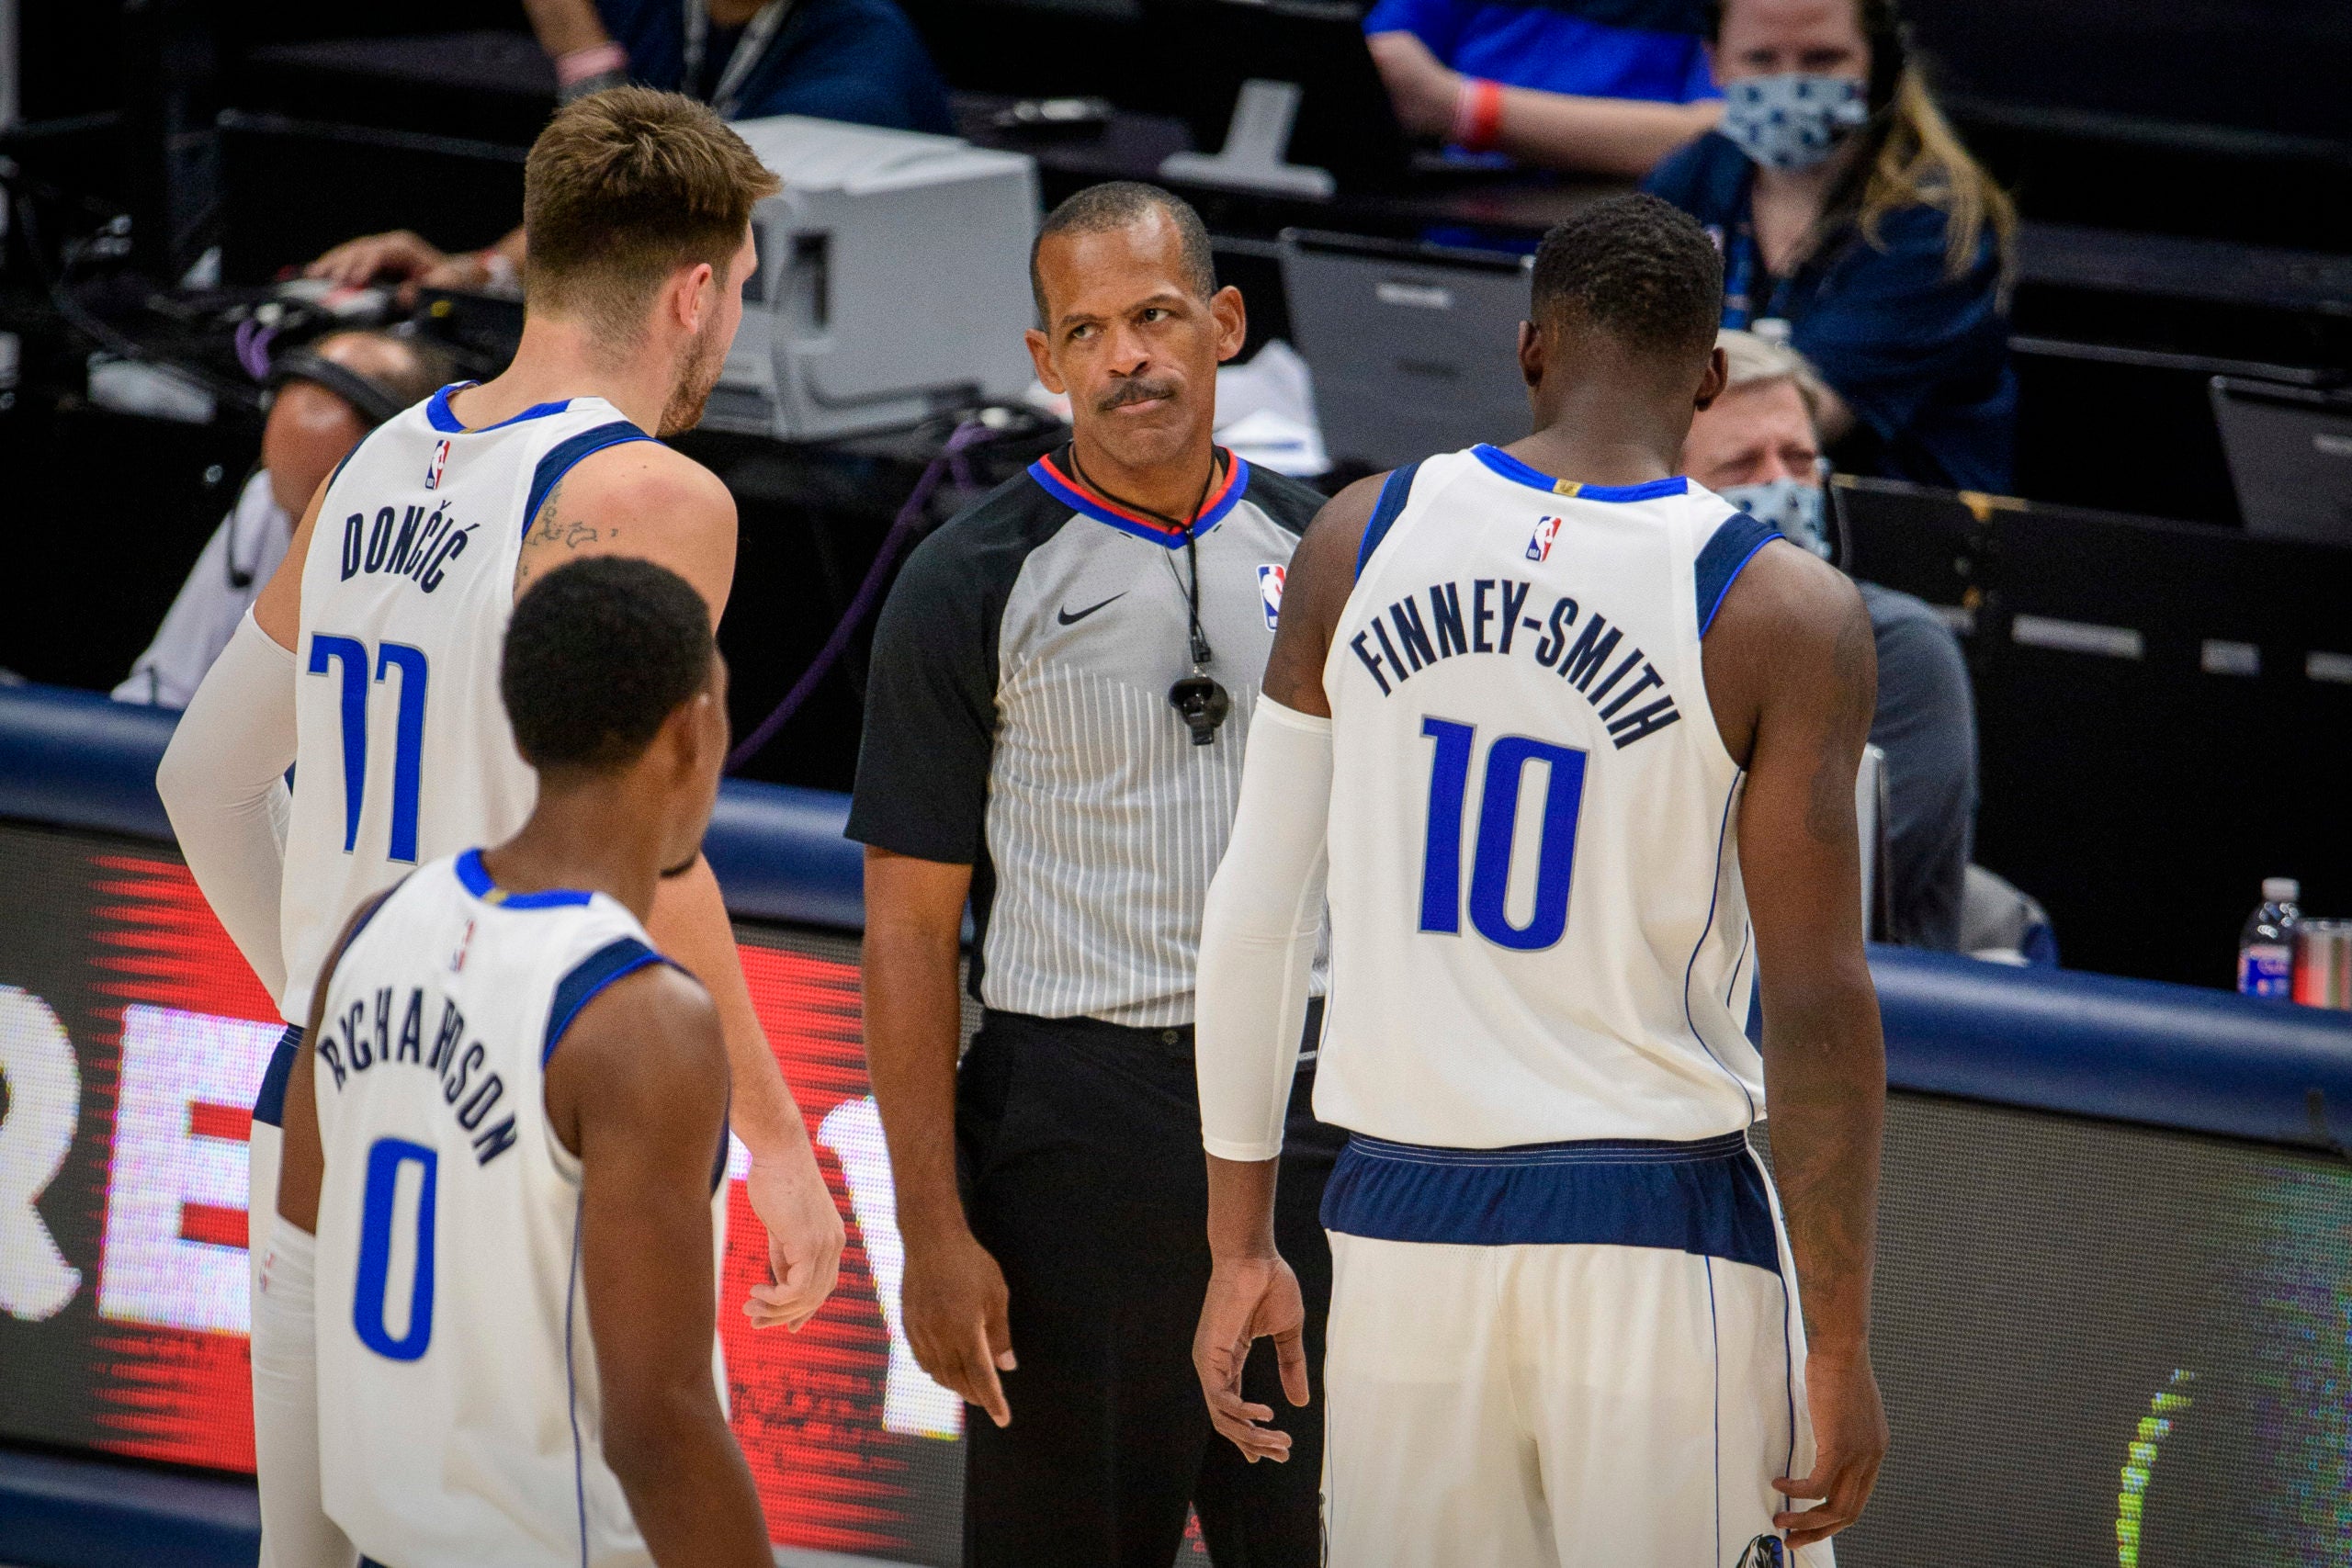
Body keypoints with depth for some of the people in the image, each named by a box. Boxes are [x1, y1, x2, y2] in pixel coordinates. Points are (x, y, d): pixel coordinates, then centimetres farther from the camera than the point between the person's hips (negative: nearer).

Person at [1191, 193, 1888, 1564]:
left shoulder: (1360, 541, 3)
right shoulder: (1787, 613, -8)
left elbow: (1254, 913, 6)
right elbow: (1819, 1006, -10)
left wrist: (1241, 1246, 13)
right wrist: (1840, 1347, -5)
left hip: (1403, 1228, 4)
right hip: (1659, 1239, -3)